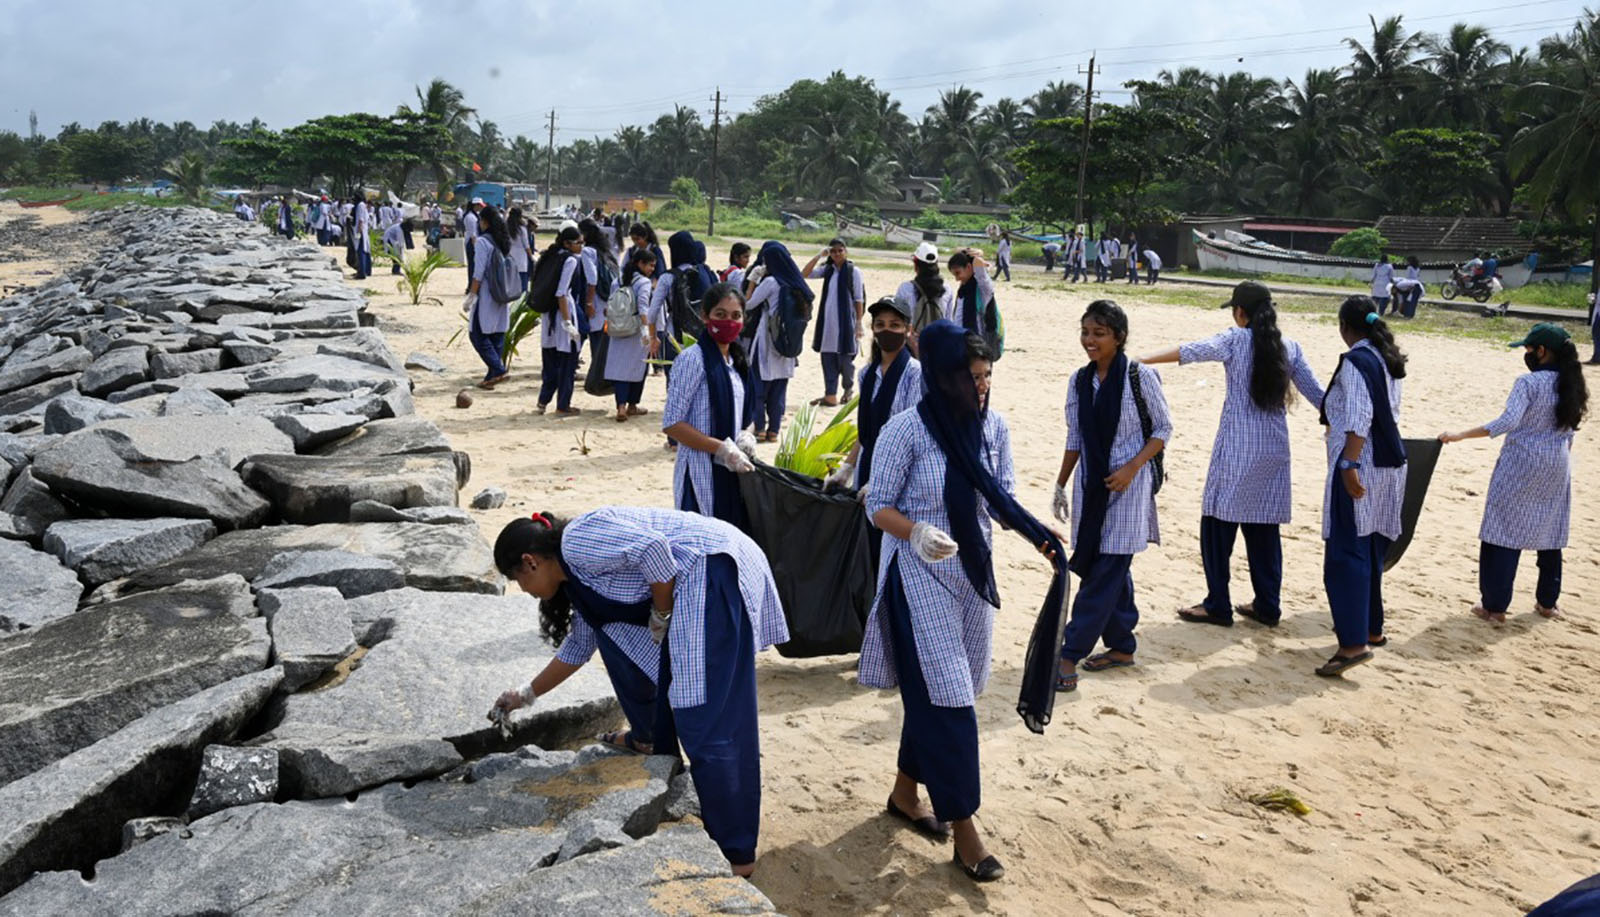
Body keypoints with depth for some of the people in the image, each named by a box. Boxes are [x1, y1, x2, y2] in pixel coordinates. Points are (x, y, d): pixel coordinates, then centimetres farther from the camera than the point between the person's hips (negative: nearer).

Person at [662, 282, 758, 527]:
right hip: (702, 474, -7)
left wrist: (744, 436, 0)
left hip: (732, 471, 7)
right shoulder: (692, 359, -10)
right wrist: (723, 449, -18)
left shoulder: (737, 361, 13)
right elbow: (671, 424, -15)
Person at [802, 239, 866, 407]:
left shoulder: (853, 271, -2)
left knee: (845, 358, 0)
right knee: (828, 358, 2)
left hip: (845, 321, -4)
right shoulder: (827, 270, 10)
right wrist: (819, 255, -4)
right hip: (827, 321, 4)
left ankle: (848, 389, 24)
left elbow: (859, 299, -3)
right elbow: (805, 274, 1)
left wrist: (859, 323, -7)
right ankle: (830, 395, 6)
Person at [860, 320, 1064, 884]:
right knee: (946, 696, -6)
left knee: (945, 691, 15)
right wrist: (916, 533, -29)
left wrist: (1037, 535, -10)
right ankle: (964, 829, 4)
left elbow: (1002, 498, 7)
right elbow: (879, 505, -11)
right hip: (920, 577, -6)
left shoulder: (993, 427, 1)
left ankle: (906, 792, 34)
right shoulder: (907, 429, -16)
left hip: (974, 572, 6)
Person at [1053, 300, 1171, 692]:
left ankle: (1070, 654, -5)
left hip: (1126, 484, -5)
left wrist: (1132, 468, -14)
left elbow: (1163, 429, -4)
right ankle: (1121, 646, 25)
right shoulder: (1080, 381, 5)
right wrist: (1060, 485, 14)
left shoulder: (1140, 376, -10)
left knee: (1105, 571, -6)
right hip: (1090, 483, 6)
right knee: (1111, 568, 12)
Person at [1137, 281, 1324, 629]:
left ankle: (1217, 606, 6)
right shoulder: (1289, 347, 9)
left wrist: (1145, 360, -31)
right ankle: (1267, 606, 18)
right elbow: (1317, 393, 12)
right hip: (1275, 450, 6)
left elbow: (1195, 351, -23)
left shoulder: (1236, 340, -6)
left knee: (1219, 523, 3)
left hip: (1237, 448, -6)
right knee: (1265, 528, 12)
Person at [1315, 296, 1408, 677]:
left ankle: (1354, 642, -15)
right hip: (1389, 463, 9)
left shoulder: (1356, 361, -13)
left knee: (1346, 553, -10)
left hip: (1360, 465, -9)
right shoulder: (1387, 358, 12)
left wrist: (1349, 465, -25)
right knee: (1370, 550, 18)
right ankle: (1371, 627, 28)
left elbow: (1358, 420, -22)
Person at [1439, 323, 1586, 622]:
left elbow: (1509, 421, -27)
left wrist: (1460, 435, -29)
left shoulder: (1529, 383, -16)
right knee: (1550, 532, 17)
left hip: (1522, 464, -7)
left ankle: (1495, 606, 4)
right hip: (1557, 467, 7)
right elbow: (1570, 430, 12)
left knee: (1503, 533, 1)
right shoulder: (1572, 385, 6)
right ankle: (1547, 602, 28)